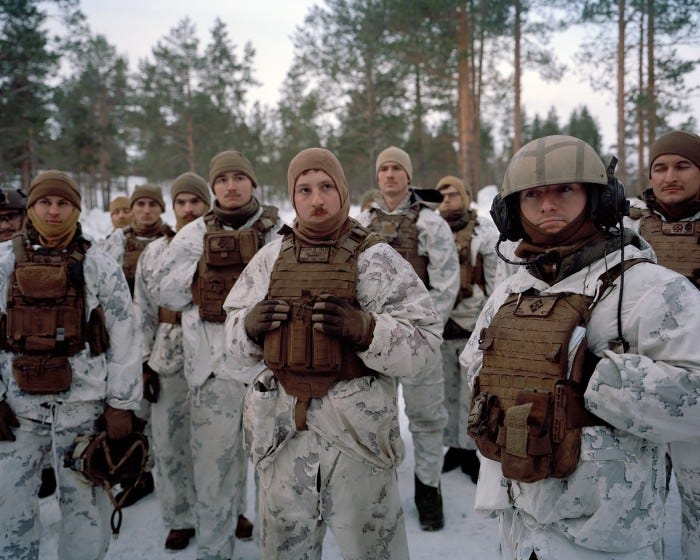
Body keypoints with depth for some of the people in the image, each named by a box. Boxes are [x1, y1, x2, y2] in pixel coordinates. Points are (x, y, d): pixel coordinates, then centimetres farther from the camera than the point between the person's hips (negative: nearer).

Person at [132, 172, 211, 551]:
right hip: (169, 357, 2)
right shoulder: (154, 253, 5)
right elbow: (143, 313, 6)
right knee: (169, 440, 9)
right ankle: (180, 518, 26)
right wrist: (145, 363, 2)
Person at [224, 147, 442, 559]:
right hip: (280, 426, 4)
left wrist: (364, 328, -25)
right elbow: (236, 338, 13)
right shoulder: (271, 257, 7)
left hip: (356, 425, -3)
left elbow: (424, 340, -10)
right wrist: (249, 324, -8)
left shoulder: (375, 258, -5)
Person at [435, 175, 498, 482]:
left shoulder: (485, 233, -2)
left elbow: (498, 279, -3)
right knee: (447, 390, 13)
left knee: (473, 391, 1)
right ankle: (454, 445, 27)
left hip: (475, 325, -4)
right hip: (440, 325, 4)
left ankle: (472, 450, 14)